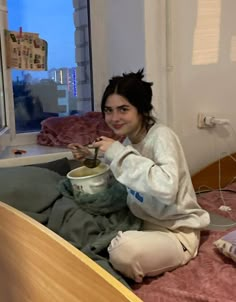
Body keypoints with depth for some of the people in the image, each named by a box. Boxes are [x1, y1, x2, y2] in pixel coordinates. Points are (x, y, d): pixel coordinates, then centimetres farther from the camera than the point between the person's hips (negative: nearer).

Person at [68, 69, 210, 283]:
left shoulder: (162, 135, -21)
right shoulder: (129, 139, 2)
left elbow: (167, 188, -38)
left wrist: (119, 153, -30)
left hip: (176, 232, -8)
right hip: (145, 222, 8)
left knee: (124, 250, -33)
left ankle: (132, 277, 2)